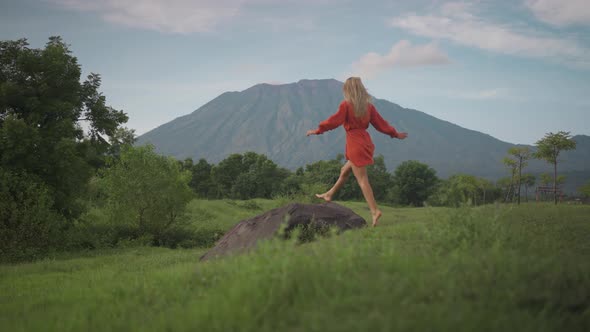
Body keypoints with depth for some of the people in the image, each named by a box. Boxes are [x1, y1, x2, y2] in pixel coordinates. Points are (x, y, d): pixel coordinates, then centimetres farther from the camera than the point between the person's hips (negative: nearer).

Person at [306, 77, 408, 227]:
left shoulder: (345, 105, -11)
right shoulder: (368, 106, 6)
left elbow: (334, 121, -14)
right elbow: (380, 123, 9)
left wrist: (318, 130, -5)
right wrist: (395, 134, 20)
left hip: (355, 145, -7)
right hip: (366, 143, 7)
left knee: (362, 179, -5)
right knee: (345, 171, 24)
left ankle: (375, 210, -12)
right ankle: (329, 194, 40)